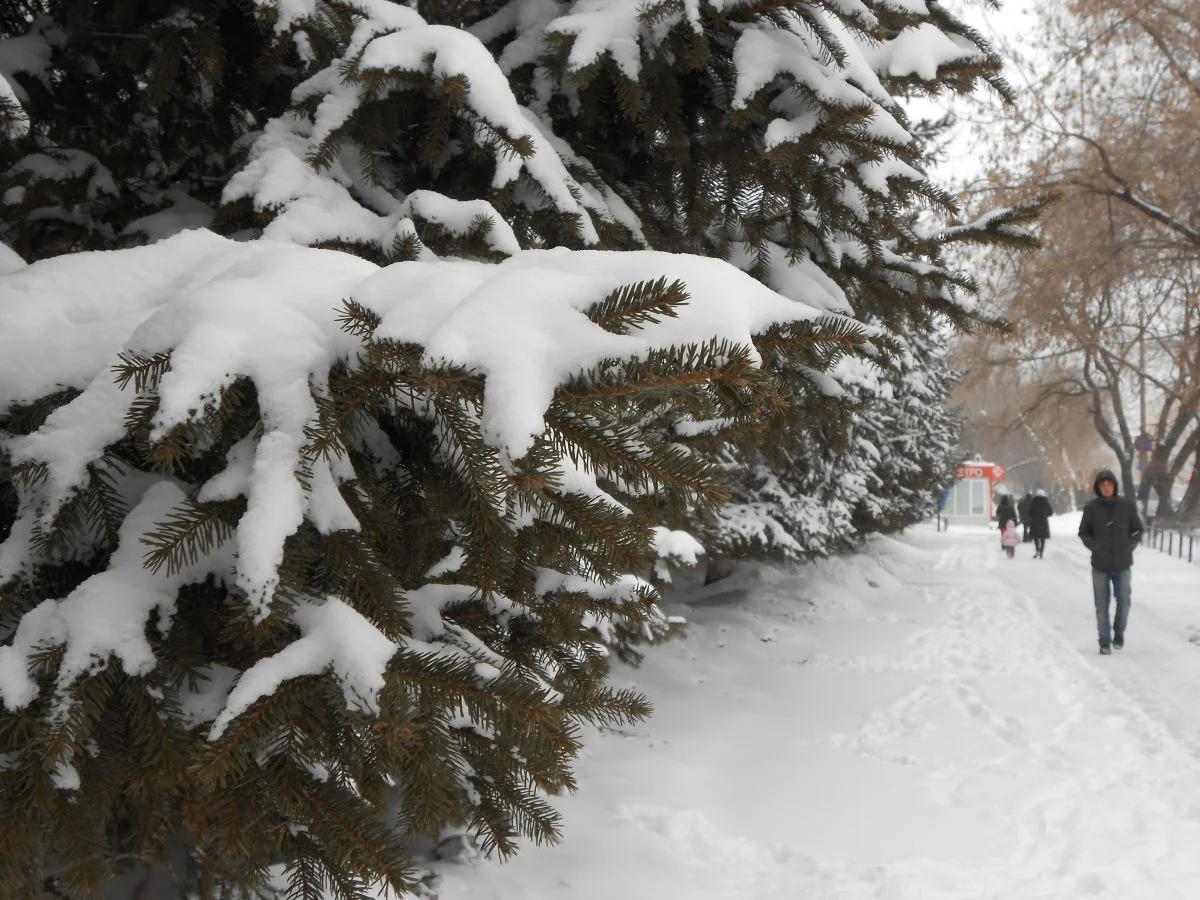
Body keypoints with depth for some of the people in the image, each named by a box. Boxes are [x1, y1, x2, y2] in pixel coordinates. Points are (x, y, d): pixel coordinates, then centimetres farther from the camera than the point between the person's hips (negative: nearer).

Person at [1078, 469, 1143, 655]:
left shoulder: (1127, 505, -2)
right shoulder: (1091, 508, -2)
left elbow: (1137, 530, 8)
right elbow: (1083, 532, 8)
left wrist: (1129, 546, -4)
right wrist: (1095, 546, -4)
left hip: (1122, 564, 0)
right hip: (1100, 565, 0)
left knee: (1124, 601, 2)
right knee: (1102, 605, 2)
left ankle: (1119, 632, 27)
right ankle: (1105, 641, 12)